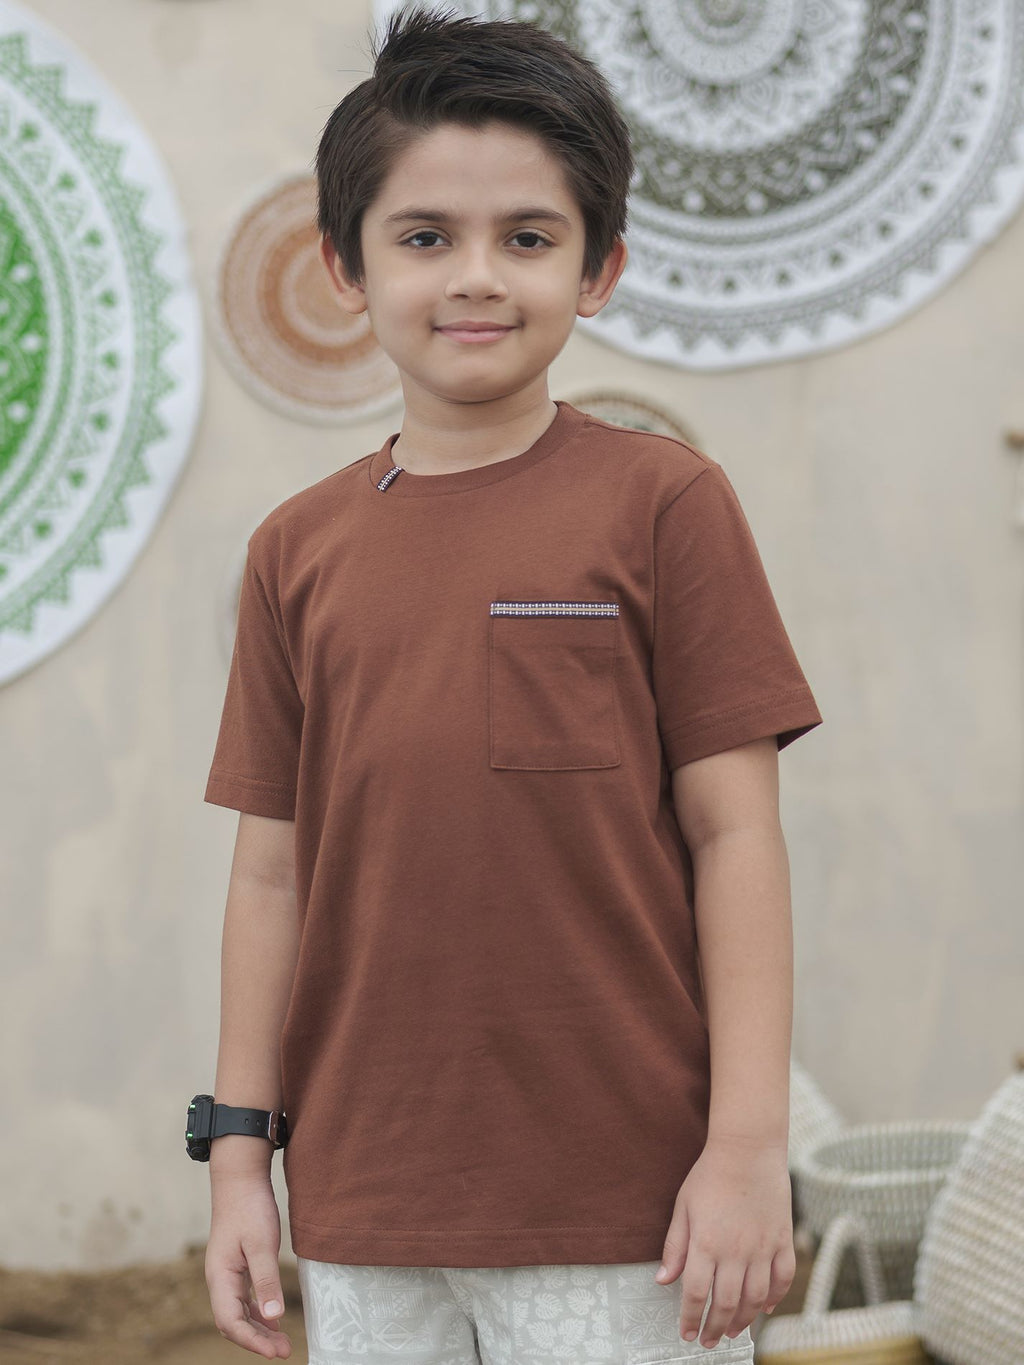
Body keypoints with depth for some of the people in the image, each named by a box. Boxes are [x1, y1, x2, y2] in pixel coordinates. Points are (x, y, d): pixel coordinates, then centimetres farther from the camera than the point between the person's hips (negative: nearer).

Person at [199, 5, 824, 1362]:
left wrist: (750, 1146, -8)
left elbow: (734, 833, -4)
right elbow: (274, 868, 10)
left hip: (624, 1211, -3)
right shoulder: (300, 550, 7)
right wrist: (242, 1152, 8)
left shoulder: (659, 502, -2)